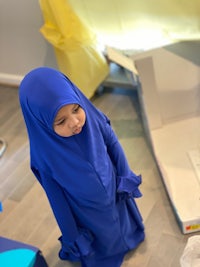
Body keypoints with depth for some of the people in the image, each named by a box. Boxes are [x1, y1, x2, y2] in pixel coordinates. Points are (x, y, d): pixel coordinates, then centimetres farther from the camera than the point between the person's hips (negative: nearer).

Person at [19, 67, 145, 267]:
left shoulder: (93, 118, -29)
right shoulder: (44, 154, -34)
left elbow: (113, 145, -9)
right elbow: (56, 196, -18)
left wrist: (125, 178, 2)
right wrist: (71, 233, -7)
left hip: (114, 189, 3)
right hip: (87, 211, -3)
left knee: (122, 220, 34)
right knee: (103, 237, 27)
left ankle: (127, 236, 68)